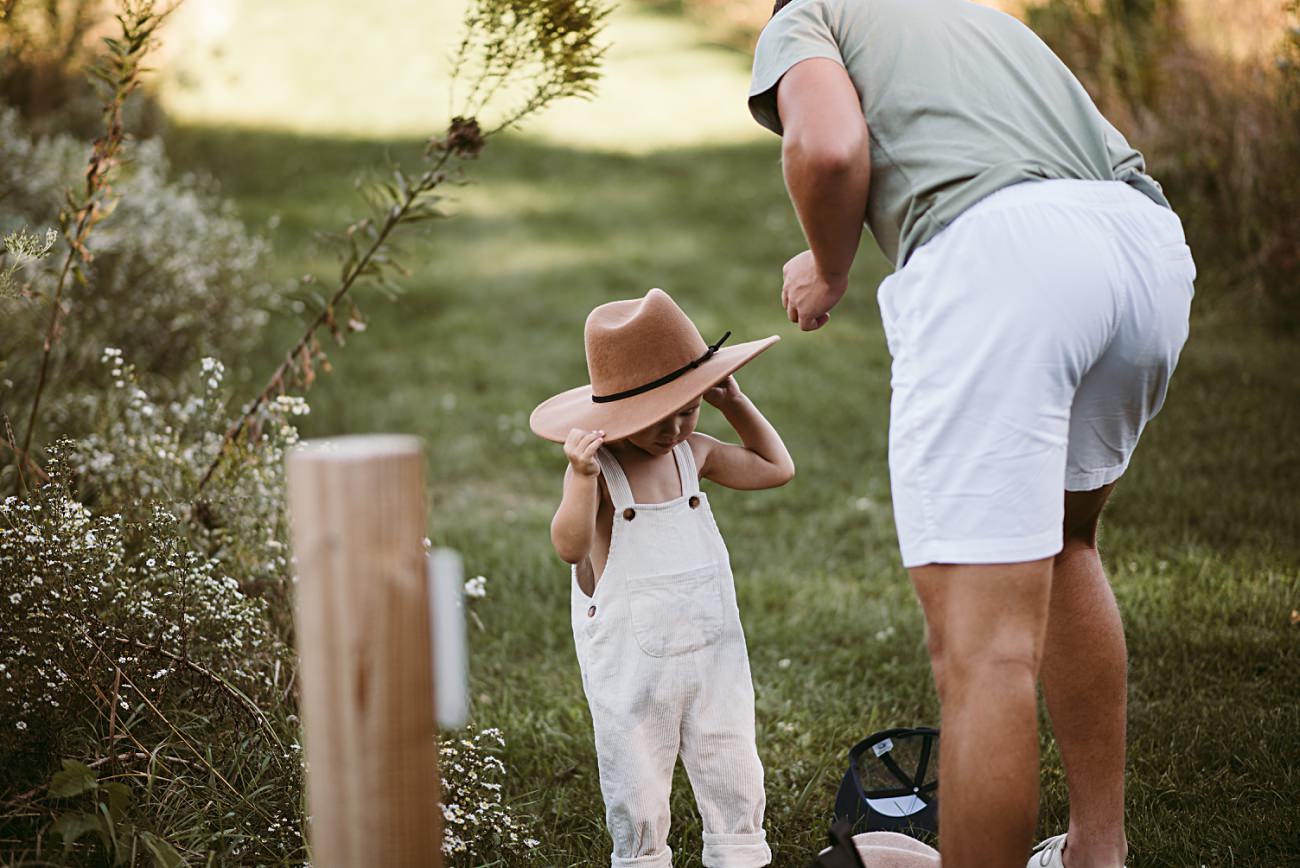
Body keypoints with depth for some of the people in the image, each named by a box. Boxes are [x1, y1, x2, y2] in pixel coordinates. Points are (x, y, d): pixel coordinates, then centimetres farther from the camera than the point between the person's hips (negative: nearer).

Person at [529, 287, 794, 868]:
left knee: (731, 765, 12)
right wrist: (582, 477, -39)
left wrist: (737, 406, 8)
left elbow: (776, 469, 16)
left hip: (712, 644, 5)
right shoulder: (596, 466, -13)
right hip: (630, 659, -4)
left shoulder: (694, 454, 3)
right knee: (637, 778, 6)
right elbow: (570, 546, -25)